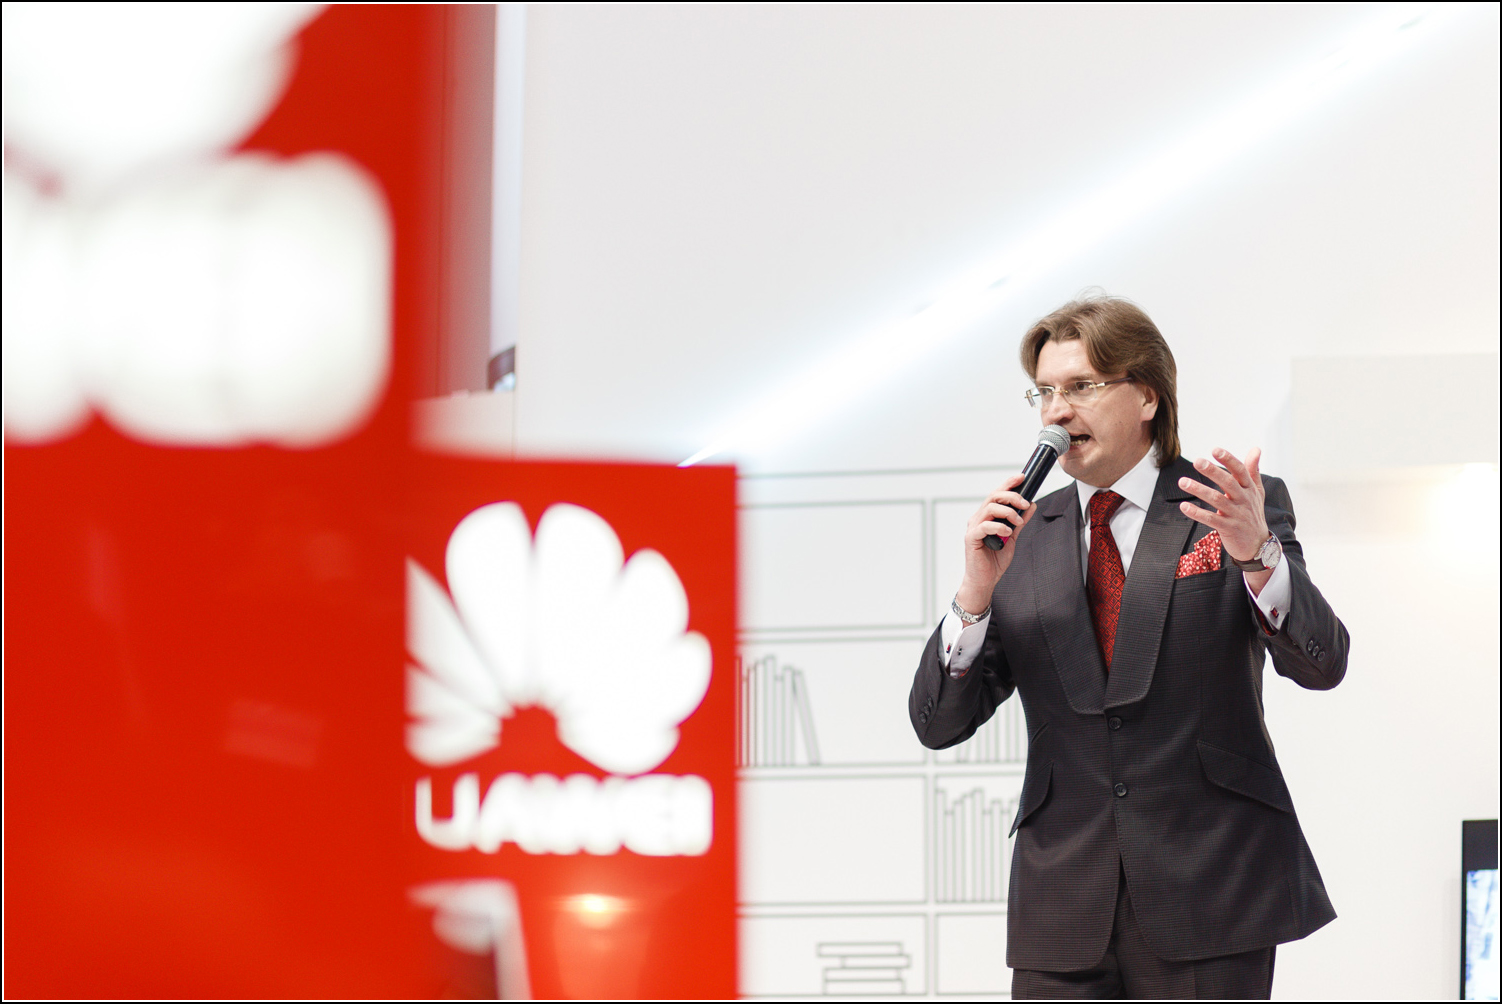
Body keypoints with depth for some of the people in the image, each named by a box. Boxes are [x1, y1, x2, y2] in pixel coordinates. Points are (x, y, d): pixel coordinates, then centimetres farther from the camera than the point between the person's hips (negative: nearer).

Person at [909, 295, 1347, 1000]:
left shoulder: (1231, 510, 2)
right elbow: (938, 725, 4)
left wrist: (1257, 555, -29)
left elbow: (1321, 665, -11)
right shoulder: (1021, 534, 9)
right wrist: (978, 591, -12)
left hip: (1208, 891, -2)